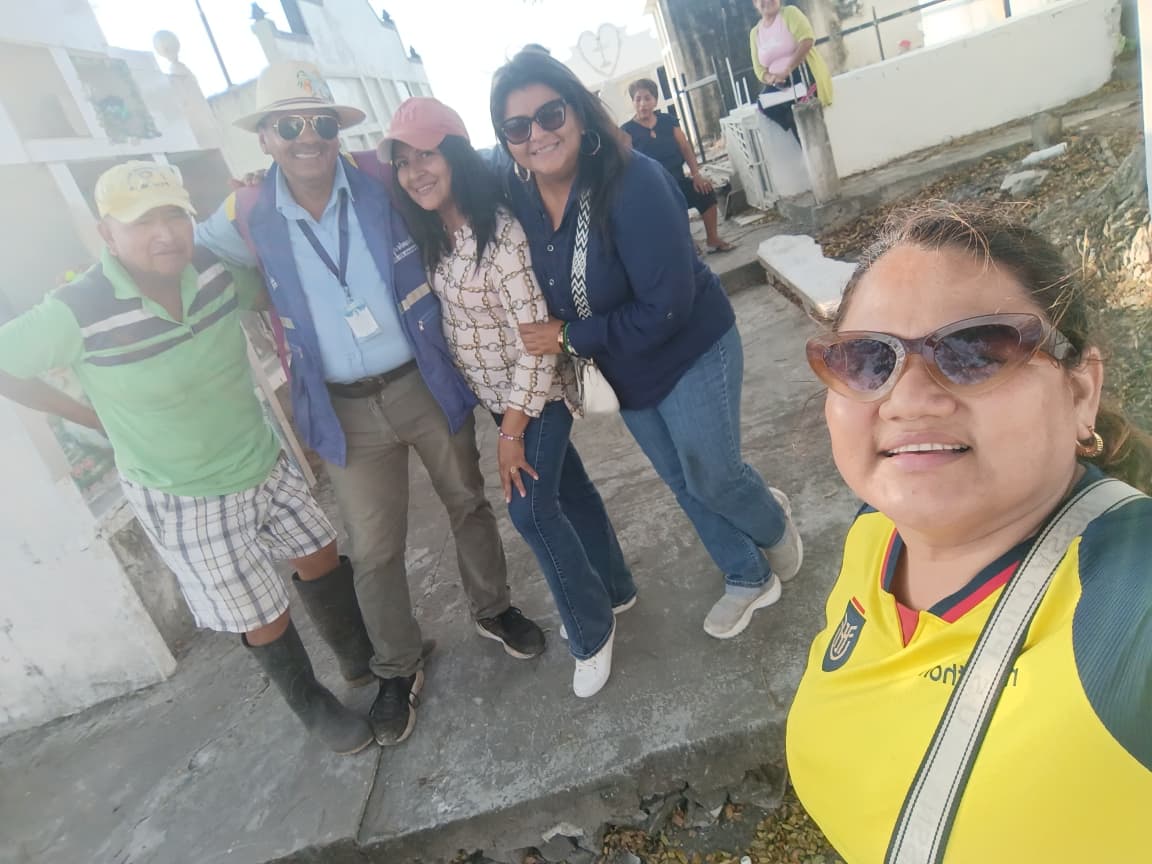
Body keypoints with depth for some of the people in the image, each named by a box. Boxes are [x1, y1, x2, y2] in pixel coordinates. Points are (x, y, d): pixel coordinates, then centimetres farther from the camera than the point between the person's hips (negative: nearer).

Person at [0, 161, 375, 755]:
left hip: (267, 463, 5)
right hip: (184, 501, -4)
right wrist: (92, 416, -9)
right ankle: (314, 708, 40)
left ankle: (362, 659, 48)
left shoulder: (214, 271, -13)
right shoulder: (77, 314, -26)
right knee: (265, 621, 10)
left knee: (321, 557, 20)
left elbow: (273, 290, 9)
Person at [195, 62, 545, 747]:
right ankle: (398, 668, 33)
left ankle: (493, 609, 44)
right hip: (346, 410, 0)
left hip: (427, 383, 0)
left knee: (469, 503, 17)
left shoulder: (385, 181, -8)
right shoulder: (250, 218, -4)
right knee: (375, 551, 9)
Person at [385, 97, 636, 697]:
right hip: (495, 392, 7)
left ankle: (593, 632, 14)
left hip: (537, 391, -7)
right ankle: (613, 590, 37)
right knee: (566, 487, 18)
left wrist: (512, 431, -23)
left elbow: (535, 335, -24)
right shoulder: (431, 235, -1)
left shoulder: (500, 231, -24)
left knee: (529, 508, -8)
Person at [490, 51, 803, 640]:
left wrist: (571, 337, -25)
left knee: (712, 477, 7)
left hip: (690, 352, -6)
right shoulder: (516, 194, -12)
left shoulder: (633, 183, -30)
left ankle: (774, 523, 45)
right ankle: (749, 579, 43)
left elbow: (666, 309, -30)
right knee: (682, 483, 19)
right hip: (619, 368, 6)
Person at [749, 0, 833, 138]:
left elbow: (807, 39, -15)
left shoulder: (790, 13, 1)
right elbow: (759, 69, 7)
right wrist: (772, 79, -17)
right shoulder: (755, 33, 12)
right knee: (764, 102, -24)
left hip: (805, 75, -4)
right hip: (780, 85, 4)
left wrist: (786, 71, -26)